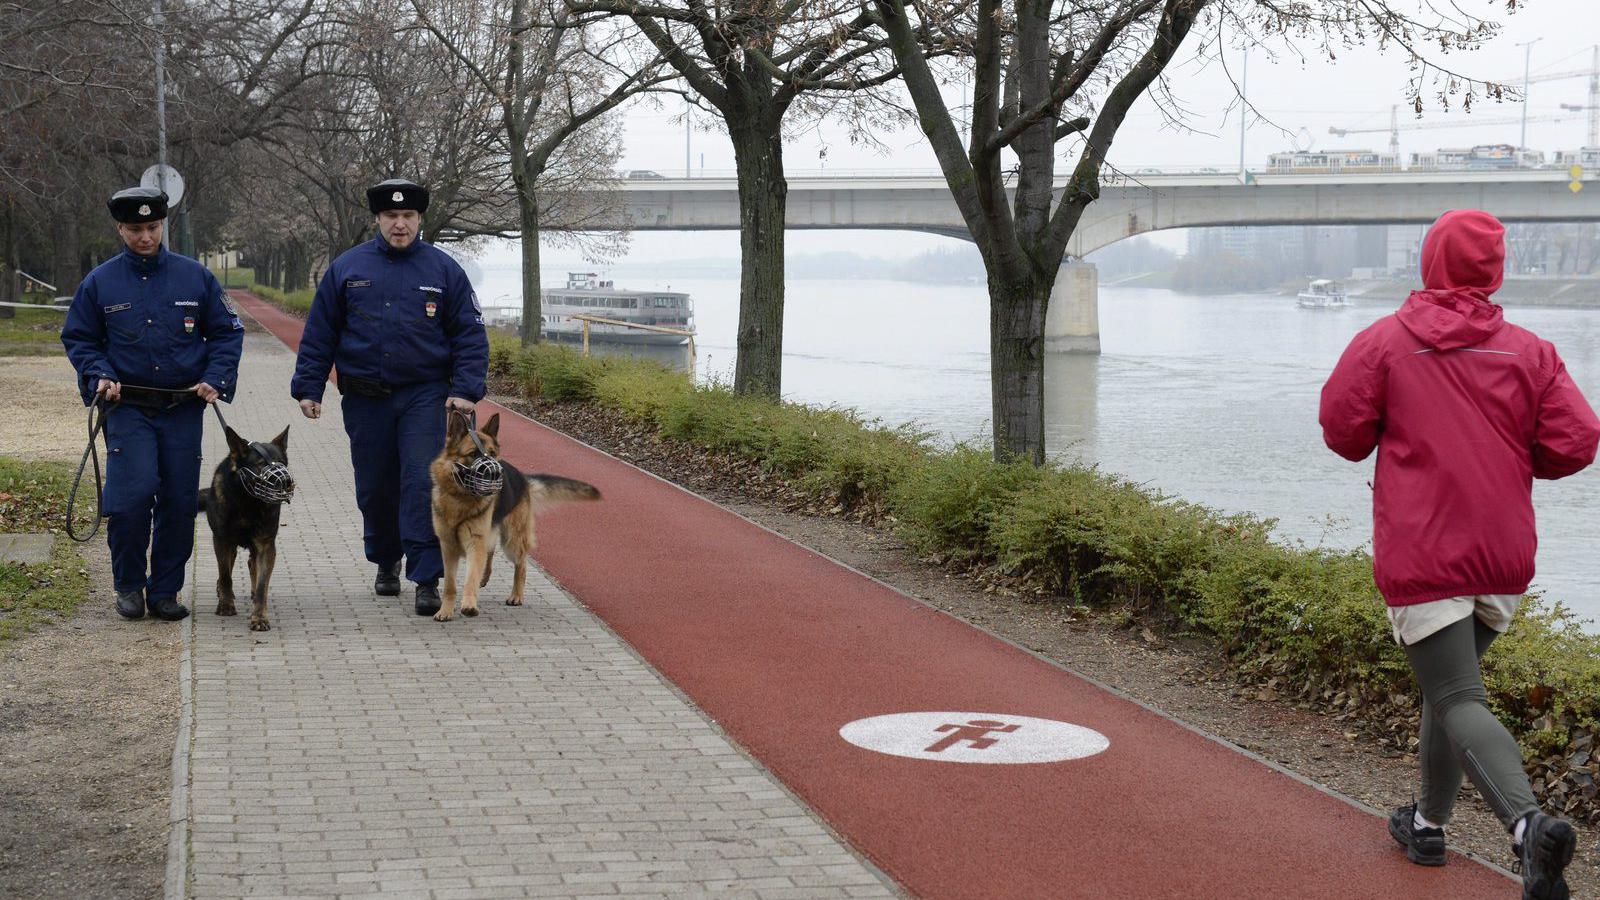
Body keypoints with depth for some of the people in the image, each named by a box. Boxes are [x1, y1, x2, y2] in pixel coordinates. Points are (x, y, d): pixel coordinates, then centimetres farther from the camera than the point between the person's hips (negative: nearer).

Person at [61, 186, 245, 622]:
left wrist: (215, 378, -4)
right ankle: (129, 585, 5)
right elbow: (77, 338, 11)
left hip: (184, 408, 2)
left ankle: (165, 590, 16)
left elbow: (227, 332, 11)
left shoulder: (196, 277, 5)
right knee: (132, 495, -14)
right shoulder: (100, 283, 3)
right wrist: (99, 375, -7)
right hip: (127, 408, -1)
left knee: (179, 503, 2)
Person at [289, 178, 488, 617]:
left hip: (425, 397, -2)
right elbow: (319, 334, 8)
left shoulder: (444, 270, 2)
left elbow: (470, 334, 3)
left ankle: (427, 579, -9)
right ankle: (386, 562, 33)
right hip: (365, 398, 2)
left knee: (423, 483, -11)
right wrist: (308, 388, 3)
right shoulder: (347, 268, 5)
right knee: (375, 487, 11)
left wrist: (465, 390, -8)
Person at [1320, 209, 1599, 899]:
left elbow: (1342, 431, -4)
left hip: (1420, 554, -4)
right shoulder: (1528, 352, 2)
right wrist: (1510, 457, 14)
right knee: (1451, 682, 23)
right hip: (1503, 557, 4)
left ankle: (1529, 823, -31)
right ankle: (1428, 823, 33)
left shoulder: (1383, 341, -4)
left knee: (1457, 702, -9)